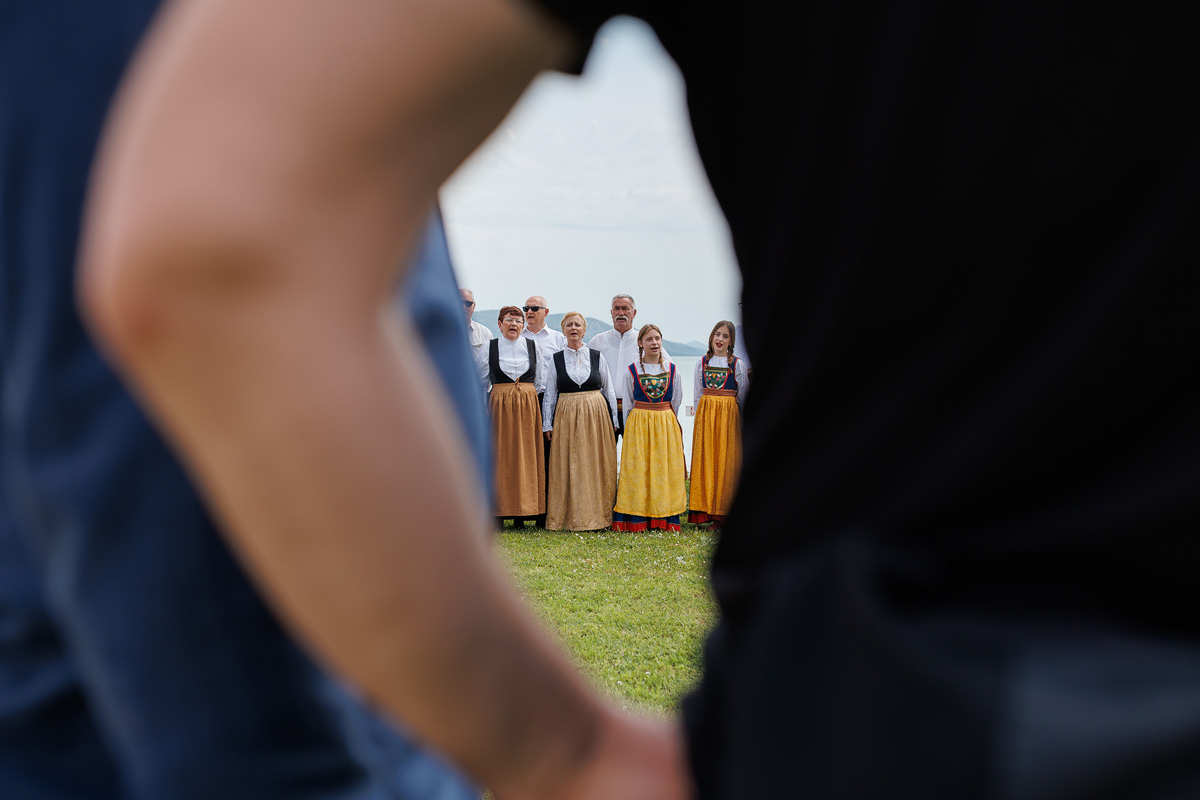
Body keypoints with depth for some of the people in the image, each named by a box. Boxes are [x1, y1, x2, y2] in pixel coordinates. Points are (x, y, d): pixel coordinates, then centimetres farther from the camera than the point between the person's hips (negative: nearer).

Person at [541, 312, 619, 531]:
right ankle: (569, 518, 4)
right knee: (568, 469, -1)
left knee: (596, 467, 0)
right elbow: (549, 395, 8)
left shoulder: (597, 357, 6)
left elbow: (609, 391, 10)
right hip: (566, 418, 0)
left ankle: (596, 517, 7)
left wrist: (613, 421, 6)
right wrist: (547, 424, 3)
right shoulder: (556, 359, 6)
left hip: (596, 415, 0)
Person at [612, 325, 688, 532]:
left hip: (667, 427, 2)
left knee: (665, 471, 1)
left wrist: (665, 421, 11)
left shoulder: (672, 369, 5)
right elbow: (628, 404, 7)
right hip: (638, 426, -1)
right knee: (637, 471, -3)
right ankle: (636, 521, 0)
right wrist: (631, 427, 6)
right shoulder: (631, 371, 1)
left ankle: (664, 521, 6)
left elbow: (675, 402, 12)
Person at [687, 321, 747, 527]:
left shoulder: (737, 365, 2)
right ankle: (704, 509, 5)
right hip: (705, 416, 2)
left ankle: (723, 511, 1)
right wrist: (702, 415, 8)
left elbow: (742, 396, 5)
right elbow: (698, 394, 14)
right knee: (704, 459, 0)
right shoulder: (702, 363, 9)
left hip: (729, 415, -2)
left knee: (726, 460, -3)